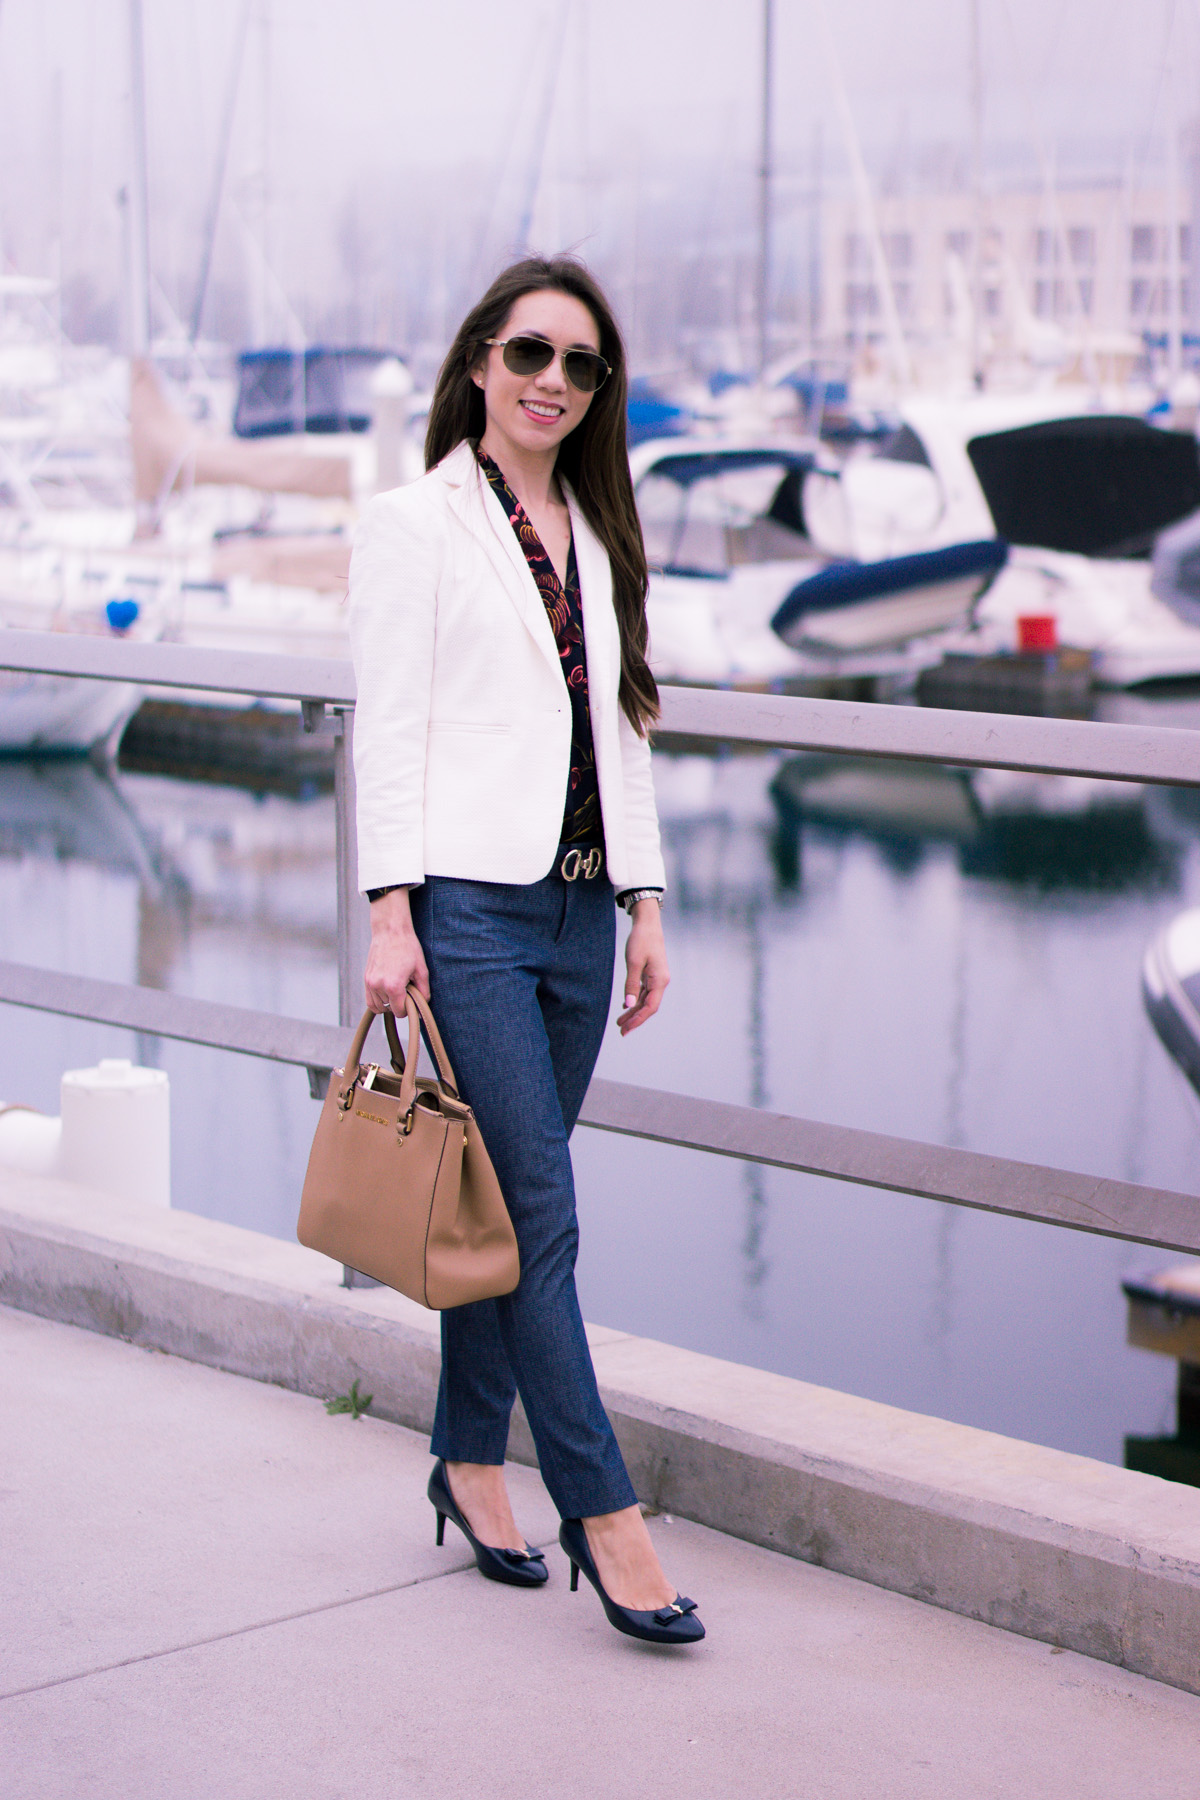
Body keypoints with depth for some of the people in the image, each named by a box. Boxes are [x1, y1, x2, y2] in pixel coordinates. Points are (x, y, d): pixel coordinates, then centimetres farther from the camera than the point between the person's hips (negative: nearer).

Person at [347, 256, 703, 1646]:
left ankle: (469, 1464, 24)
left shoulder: (596, 535, 16)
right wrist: (390, 914, -13)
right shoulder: (414, 524, -2)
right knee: (540, 1206, -7)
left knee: (508, 1204, 11)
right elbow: (388, 732, -6)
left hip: (575, 907, 6)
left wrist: (646, 902, 12)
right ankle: (603, 1515, -4)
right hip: (466, 905, -6)